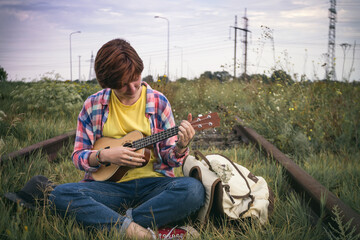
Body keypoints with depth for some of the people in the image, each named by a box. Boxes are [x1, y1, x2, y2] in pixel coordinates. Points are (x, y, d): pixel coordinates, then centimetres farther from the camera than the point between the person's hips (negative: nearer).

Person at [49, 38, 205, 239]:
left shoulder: (158, 102, 3)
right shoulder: (94, 105, 3)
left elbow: (169, 158, 7)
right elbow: (78, 155, 7)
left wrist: (181, 147, -16)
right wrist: (105, 155, -13)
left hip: (152, 182, 0)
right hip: (110, 185, 0)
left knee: (194, 190, -31)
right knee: (60, 194, -27)